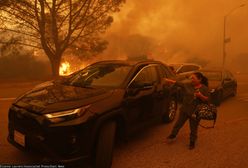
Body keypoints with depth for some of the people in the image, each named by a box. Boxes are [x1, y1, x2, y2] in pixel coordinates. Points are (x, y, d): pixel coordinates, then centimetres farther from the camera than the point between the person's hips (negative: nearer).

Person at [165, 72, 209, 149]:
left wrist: (200, 95, -25)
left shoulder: (204, 88, -6)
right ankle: (172, 135, 33)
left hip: (195, 112, -3)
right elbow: (176, 83, -5)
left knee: (193, 128, 10)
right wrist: (167, 80, -14)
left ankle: (192, 142, 29)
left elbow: (206, 100, -7)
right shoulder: (188, 85, -1)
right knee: (178, 123, 14)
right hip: (184, 109, 3)